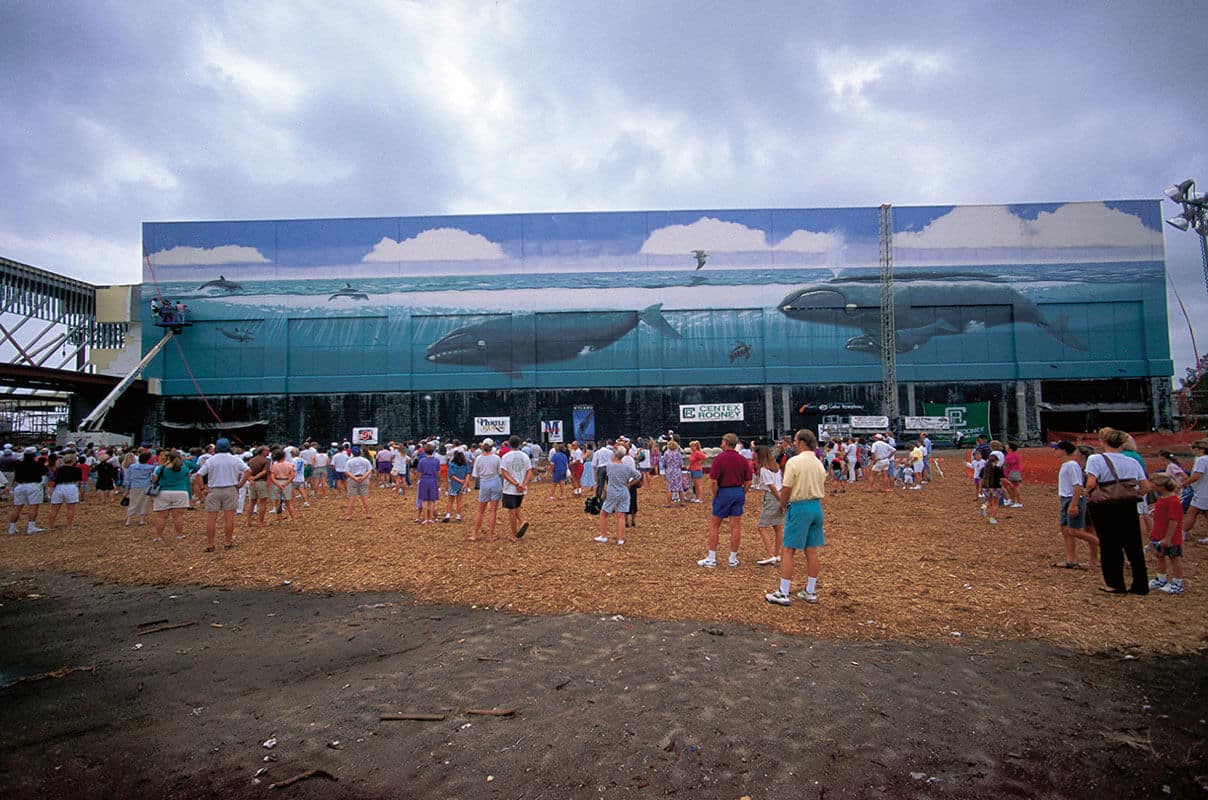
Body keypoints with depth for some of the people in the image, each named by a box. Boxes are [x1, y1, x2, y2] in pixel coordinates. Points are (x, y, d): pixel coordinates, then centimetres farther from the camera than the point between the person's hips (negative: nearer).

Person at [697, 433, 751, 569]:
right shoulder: (743, 460, 3)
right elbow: (748, 481, 5)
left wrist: (715, 496, -3)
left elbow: (714, 481, -15)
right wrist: (743, 495, 15)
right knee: (736, 526, 7)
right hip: (738, 492, 4)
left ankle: (711, 558, 8)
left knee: (714, 525, 6)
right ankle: (733, 559, 12)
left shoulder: (719, 458, -11)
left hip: (723, 492, -4)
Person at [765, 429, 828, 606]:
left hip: (799, 507, -7)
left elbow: (786, 489, -13)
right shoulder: (819, 463, 9)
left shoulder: (794, 462, -13)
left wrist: (783, 505, 3)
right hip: (816, 507, 7)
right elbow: (822, 488, 16)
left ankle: (783, 594, 0)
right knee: (812, 551, 12)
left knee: (787, 550, -1)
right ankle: (810, 592, 20)